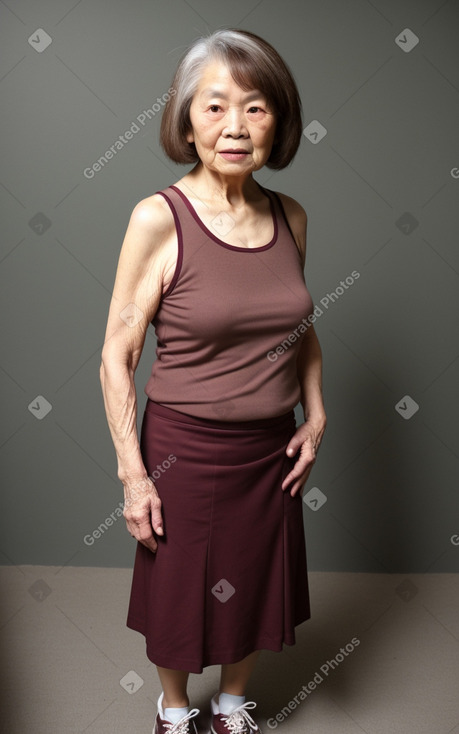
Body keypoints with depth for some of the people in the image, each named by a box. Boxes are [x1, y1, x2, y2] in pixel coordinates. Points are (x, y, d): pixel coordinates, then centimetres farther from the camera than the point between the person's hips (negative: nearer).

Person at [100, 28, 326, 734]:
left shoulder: (291, 217, -2)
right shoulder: (159, 218, -16)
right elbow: (117, 356, -13)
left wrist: (316, 414, 4)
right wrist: (132, 472, -14)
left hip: (272, 451, 4)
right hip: (186, 450, -4)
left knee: (255, 589, 21)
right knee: (177, 596, 17)